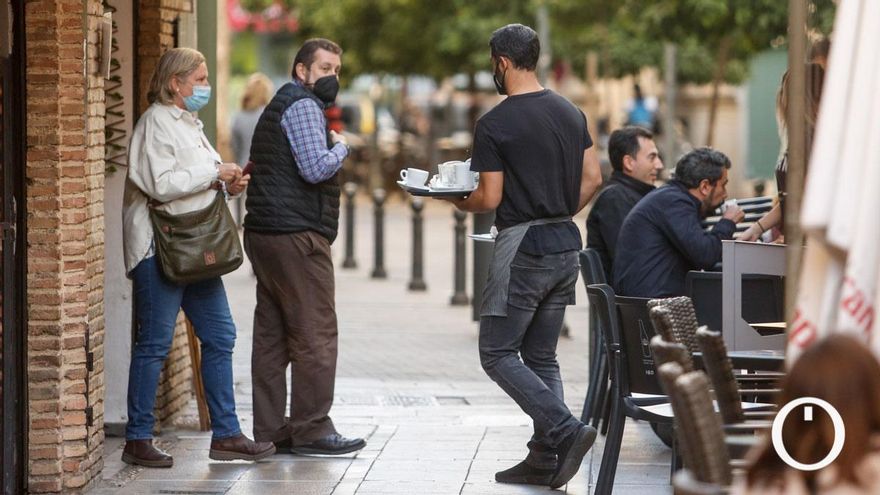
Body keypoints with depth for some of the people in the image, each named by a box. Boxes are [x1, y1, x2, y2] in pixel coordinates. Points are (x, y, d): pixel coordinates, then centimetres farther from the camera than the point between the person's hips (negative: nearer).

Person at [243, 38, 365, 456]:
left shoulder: (278, 106, 24)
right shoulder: (303, 105, -8)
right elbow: (317, 168, -19)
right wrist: (341, 145, -1)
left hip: (265, 233, 10)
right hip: (297, 235, -10)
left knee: (271, 335, 8)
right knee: (315, 335, -7)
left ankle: (269, 431, 9)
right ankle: (311, 430, -6)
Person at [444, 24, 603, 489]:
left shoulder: (494, 125, -12)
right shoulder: (570, 112, 8)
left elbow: (490, 199, -12)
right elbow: (592, 179, 9)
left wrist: (460, 203, 9)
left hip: (522, 248, -7)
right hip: (566, 246, 7)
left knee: (498, 354, 1)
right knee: (541, 357, 13)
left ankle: (565, 429, -15)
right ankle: (545, 460, 10)